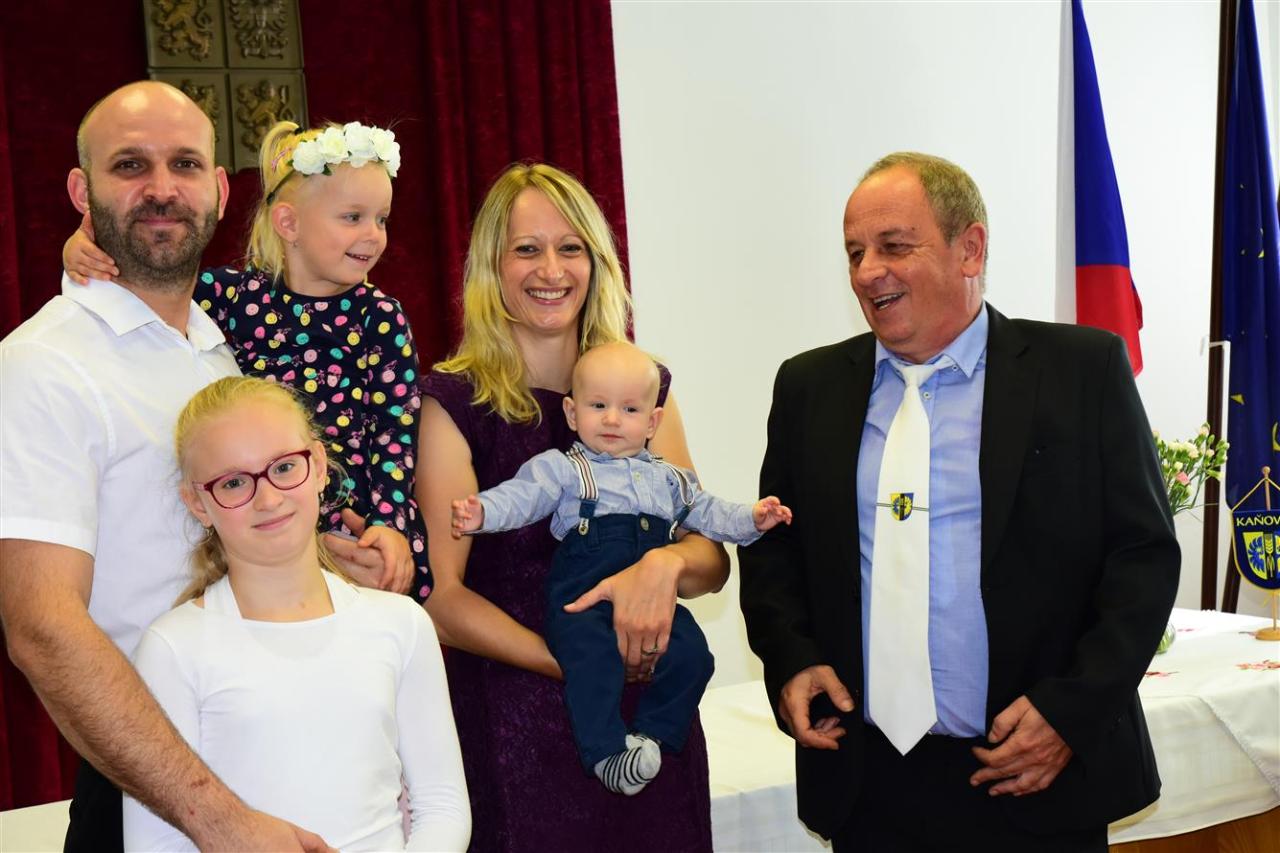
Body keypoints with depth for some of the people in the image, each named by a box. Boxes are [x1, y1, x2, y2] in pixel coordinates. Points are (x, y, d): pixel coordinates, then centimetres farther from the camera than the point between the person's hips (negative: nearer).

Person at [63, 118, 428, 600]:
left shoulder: (381, 318, -1)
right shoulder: (234, 294, 0)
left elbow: (396, 429, -4)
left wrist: (389, 523, -15)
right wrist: (81, 249, -12)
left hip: (356, 523, -1)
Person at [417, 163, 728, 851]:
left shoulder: (643, 387, 6)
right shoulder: (454, 401, -6)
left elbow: (711, 560, 5)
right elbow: (440, 595, -10)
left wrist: (667, 563, -18)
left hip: (649, 716, 4)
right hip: (513, 723, -4)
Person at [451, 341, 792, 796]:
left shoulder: (667, 478, 23)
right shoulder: (560, 468, 8)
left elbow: (706, 513, 30)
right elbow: (521, 496, -6)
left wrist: (752, 519, 15)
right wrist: (482, 511, -26)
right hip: (581, 601, -4)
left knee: (691, 653, -17)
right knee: (593, 659, -31)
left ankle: (651, 734, -7)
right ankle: (607, 753, -25)